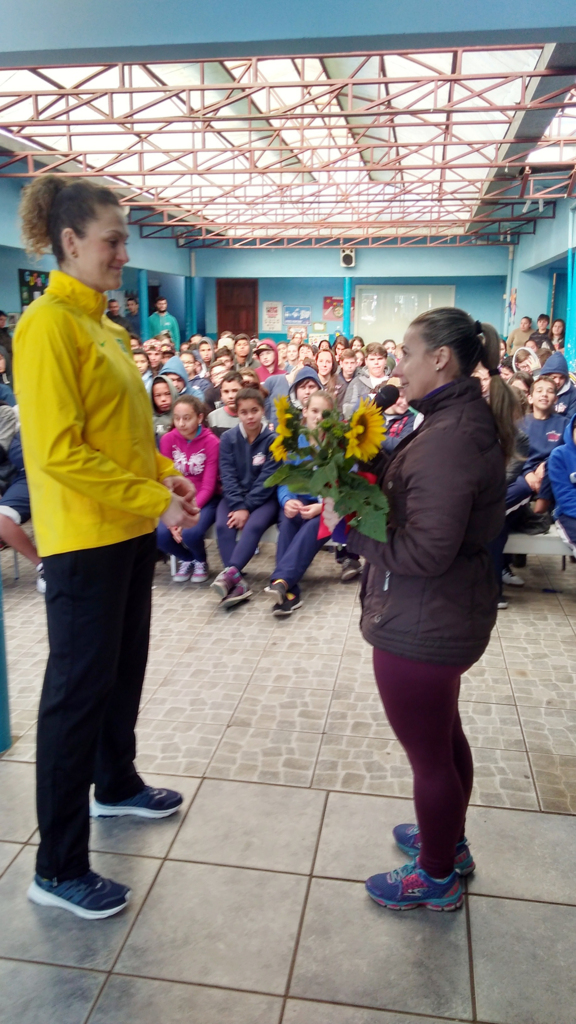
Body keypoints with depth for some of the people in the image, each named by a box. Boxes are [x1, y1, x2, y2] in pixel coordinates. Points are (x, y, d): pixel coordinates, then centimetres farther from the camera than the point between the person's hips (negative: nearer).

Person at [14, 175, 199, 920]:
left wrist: (161, 473, 2)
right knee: (78, 687, 0)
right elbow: (59, 450, -23)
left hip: (128, 530, 9)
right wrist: (155, 501, -19)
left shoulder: (99, 324, 12)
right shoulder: (48, 324, -16)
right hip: (82, 539, -9)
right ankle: (58, 869, 16)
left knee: (124, 668, 21)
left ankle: (116, 785, 44)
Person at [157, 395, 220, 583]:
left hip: (205, 501, -3)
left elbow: (208, 487, -14)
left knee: (191, 532, -32)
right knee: (160, 535, -24)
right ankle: (186, 559, 11)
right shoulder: (167, 439, -5)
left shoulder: (211, 442, -13)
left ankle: (201, 561, 6)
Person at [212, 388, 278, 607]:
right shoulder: (228, 438, 1)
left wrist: (247, 508, -20)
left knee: (254, 526, -32)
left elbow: (267, 478, -12)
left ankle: (230, 572, -42)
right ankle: (238, 583, -34)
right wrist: (238, 506, -18)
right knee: (223, 526, -26)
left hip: (264, 498, -2)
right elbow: (228, 475, -5)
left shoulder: (273, 440, -6)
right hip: (234, 497, 2)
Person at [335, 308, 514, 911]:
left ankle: (437, 878, 34)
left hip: (421, 626, -10)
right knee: (443, 733, 27)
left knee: (428, 754, 11)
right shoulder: (469, 418, 5)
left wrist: (350, 527, -19)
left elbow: (424, 551, -29)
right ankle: (450, 841, 50)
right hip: (449, 613, 10)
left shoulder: (448, 439, -27)